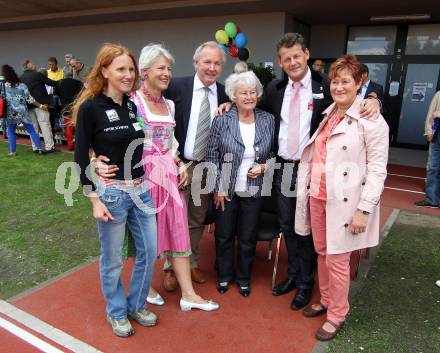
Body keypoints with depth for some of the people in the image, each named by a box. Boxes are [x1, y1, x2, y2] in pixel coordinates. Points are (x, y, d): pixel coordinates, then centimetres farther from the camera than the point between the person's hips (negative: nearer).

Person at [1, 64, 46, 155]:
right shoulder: (22, 85, -2)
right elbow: (29, 99, -2)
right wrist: (40, 105, 6)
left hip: (10, 114, -1)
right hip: (23, 112, 1)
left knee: (11, 132, 11)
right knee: (31, 130, 7)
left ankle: (12, 151, 13)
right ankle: (39, 148, 5)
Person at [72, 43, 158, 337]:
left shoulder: (135, 105, 6)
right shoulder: (90, 108, -10)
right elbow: (81, 157, -8)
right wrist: (95, 199, -12)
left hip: (141, 189, 6)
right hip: (111, 192, -5)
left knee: (149, 252, 13)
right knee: (113, 259, 11)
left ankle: (137, 305, 36)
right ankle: (116, 312, 35)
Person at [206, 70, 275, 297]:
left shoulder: (268, 120, -3)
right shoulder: (222, 120, -10)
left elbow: (274, 154, 8)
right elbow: (212, 156, -6)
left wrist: (264, 167, -12)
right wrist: (218, 188, -7)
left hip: (254, 191, 1)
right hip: (226, 190, -1)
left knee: (248, 238, 13)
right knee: (224, 236, 14)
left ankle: (244, 278, 36)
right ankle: (224, 276, 37)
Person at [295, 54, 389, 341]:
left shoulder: (371, 120, -9)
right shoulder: (327, 115, 11)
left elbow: (377, 169, -11)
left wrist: (364, 209, -15)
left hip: (344, 201, -6)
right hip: (317, 197, 6)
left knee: (337, 260, 4)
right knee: (322, 253, 17)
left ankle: (337, 315, 26)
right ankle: (326, 301, 38)